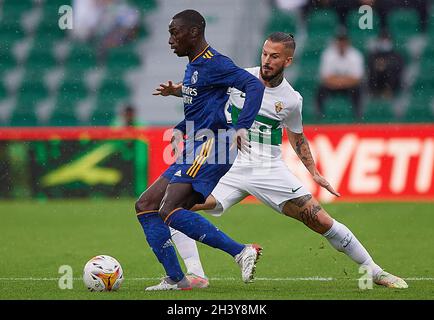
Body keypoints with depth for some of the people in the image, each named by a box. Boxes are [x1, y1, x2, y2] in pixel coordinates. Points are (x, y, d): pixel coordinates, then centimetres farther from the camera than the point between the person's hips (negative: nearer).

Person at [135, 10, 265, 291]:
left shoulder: (213, 63, -10)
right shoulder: (194, 66, 20)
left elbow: (254, 85, -20)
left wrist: (242, 127, -29)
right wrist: (181, 129, 20)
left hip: (210, 149, -11)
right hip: (194, 152, 11)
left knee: (169, 211, -23)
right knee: (145, 206, 7)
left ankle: (241, 252, -24)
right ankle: (175, 279, 5)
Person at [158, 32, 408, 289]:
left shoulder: (291, 100, 0)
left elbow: (297, 137, 18)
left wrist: (315, 173, 11)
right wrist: (175, 90, -6)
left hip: (270, 171, -1)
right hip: (231, 169, 1)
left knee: (322, 222, -9)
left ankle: (374, 271, 8)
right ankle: (196, 276, -16)